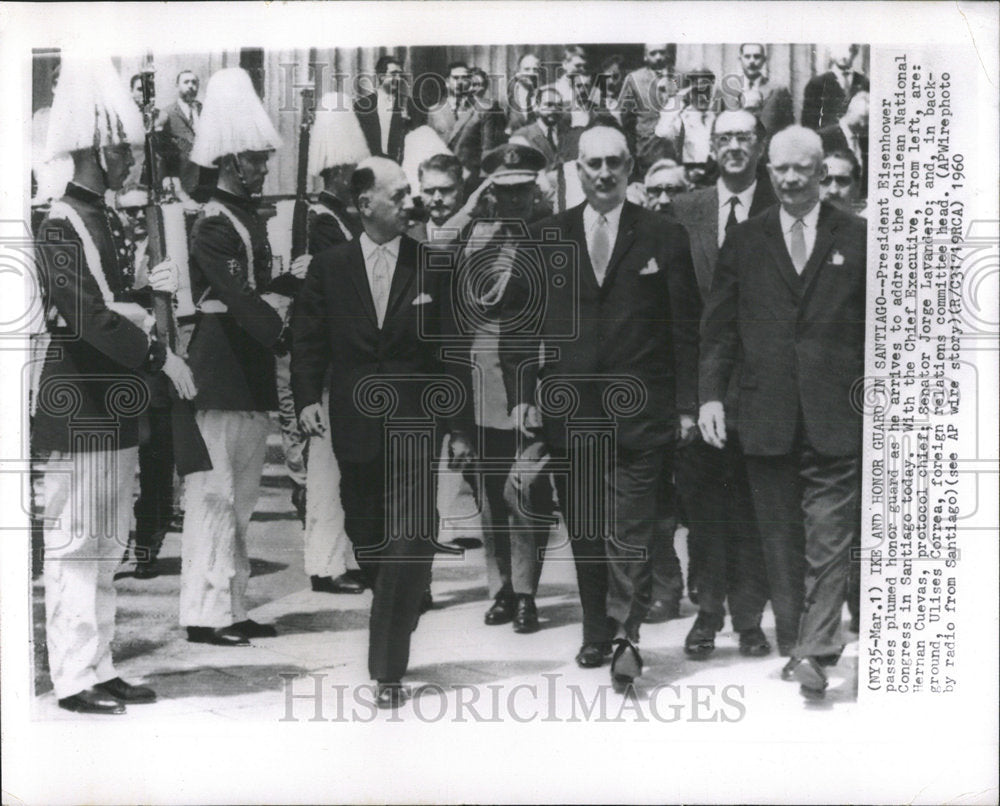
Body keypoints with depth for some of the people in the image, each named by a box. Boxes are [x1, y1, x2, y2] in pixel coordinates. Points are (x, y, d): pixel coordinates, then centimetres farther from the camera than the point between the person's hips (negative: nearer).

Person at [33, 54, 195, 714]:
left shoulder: (113, 223, 15)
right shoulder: (59, 228, -12)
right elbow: (89, 318, -22)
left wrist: (151, 289, 2)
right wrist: (161, 356, -23)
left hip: (117, 408, 9)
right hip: (76, 409, -9)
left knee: (108, 546, 12)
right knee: (75, 545, -2)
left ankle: (100, 668, 21)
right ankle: (74, 679, 6)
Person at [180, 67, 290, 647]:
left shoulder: (252, 218, 17)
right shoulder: (213, 224, -11)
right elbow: (237, 298, -22)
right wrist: (286, 337, -26)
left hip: (253, 373, 9)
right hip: (221, 375, -9)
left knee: (241, 496, 12)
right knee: (215, 491, -5)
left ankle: (233, 608, 20)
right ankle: (205, 613, 2)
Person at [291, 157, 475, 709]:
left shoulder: (433, 266, 3)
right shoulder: (329, 267, 6)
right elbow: (309, 342, 7)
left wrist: (458, 427, 4)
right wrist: (307, 398, -10)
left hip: (413, 427, -1)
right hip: (355, 429, 2)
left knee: (410, 541, -12)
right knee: (367, 540, 10)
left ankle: (388, 668, -5)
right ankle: (399, 617, 36)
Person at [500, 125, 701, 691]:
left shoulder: (664, 237, 4)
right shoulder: (546, 238, 8)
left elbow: (687, 328, 4)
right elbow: (518, 322, 9)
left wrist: (686, 405, -1)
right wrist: (521, 395, 0)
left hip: (639, 410, -2)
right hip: (568, 411, 2)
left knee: (630, 531, -6)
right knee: (585, 532, 9)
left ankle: (625, 634, -2)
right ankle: (597, 632, 20)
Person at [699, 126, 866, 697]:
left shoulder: (857, 237, 6)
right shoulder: (744, 241, 10)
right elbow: (720, 327, 8)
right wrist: (712, 394, -1)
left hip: (837, 417, -2)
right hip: (768, 415, 2)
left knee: (830, 540, -5)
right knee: (781, 539, 9)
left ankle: (817, 651, -2)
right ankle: (793, 644, 19)